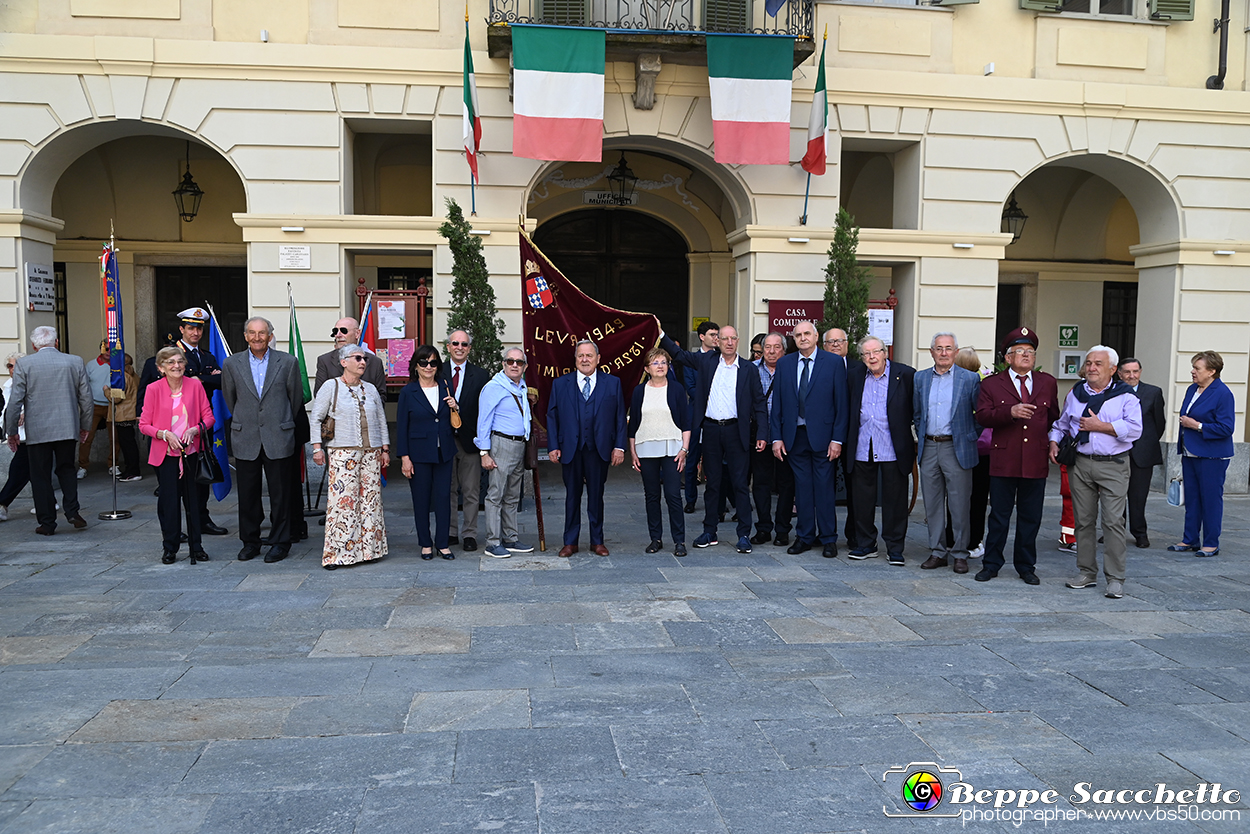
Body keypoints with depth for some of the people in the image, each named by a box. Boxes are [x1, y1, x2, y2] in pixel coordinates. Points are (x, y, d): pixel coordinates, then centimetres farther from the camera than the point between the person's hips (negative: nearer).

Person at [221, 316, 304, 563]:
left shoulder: (288, 362, 0)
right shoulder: (232, 364, 4)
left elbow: (296, 398, 8)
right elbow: (230, 399, 16)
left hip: (278, 439, -2)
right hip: (245, 440, 2)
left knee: (280, 493, 3)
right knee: (247, 494, 8)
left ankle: (280, 542, 13)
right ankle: (250, 541, 21)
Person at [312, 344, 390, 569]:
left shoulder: (370, 389, 15)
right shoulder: (331, 386, 3)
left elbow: (381, 421, 18)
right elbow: (315, 418, 2)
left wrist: (385, 449, 13)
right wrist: (317, 447, -5)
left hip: (371, 452, 4)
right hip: (342, 452, -4)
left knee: (370, 499, 2)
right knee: (342, 499, -8)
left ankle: (368, 548, 10)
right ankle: (336, 553, -3)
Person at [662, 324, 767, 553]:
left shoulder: (749, 369, 2)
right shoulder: (707, 361, 7)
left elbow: (759, 404, 3)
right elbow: (678, 354, 18)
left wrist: (762, 434, -4)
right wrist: (661, 334, 6)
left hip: (736, 431, -2)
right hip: (711, 429, 2)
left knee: (739, 483, 0)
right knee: (712, 483, 10)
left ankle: (744, 535, 6)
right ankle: (709, 532, 18)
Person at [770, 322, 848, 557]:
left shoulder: (834, 363, -1)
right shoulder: (784, 364, 8)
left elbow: (842, 403, -3)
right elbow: (777, 404, 7)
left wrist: (837, 439, -9)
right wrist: (776, 437, 1)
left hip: (822, 436, -3)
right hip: (794, 436, 3)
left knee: (824, 488, 2)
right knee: (802, 487, 9)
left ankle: (829, 539, 12)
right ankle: (804, 536, 19)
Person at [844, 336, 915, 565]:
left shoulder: (906, 374, -3)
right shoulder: (854, 375, 7)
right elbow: (848, 409, 14)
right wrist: (847, 441, 8)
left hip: (893, 449, -3)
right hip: (862, 449, 3)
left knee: (894, 499, 4)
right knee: (862, 499, 9)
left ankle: (895, 548, 15)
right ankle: (865, 544, 22)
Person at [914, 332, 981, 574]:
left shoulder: (970, 379, -2)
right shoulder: (920, 378, 9)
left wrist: (971, 437, -1)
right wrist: (921, 438, 12)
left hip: (956, 449, -4)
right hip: (928, 449, 4)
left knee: (959, 505, 1)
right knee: (932, 504, 8)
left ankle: (960, 554, 12)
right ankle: (937, 552, 18)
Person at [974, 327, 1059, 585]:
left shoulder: (1048, 383, 13)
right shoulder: (991, 384, 3)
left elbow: (1054, 418, 20)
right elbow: (982, 416, -8)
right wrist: (1009, 412, -22)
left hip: (1036, 461, 2)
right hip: (1003, 460, -2)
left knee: (1030, 517, 9)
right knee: (999, 516, 5)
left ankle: (1026, 567, 21)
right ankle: (991, 564, 17)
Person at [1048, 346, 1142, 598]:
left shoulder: (1125, 396, 0)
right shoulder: (1075, 394, 14)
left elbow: (1134, 429, -13)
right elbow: (1061, 424, 23)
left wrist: (1099, 426, -13)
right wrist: (1054, 442, 5)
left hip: (1113, 466, -4)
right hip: (1080, 464, 4)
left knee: (1113, 521, -8)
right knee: (1083, 520, 8)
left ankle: (1115, 578, -1)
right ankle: (1087, 572, 18)